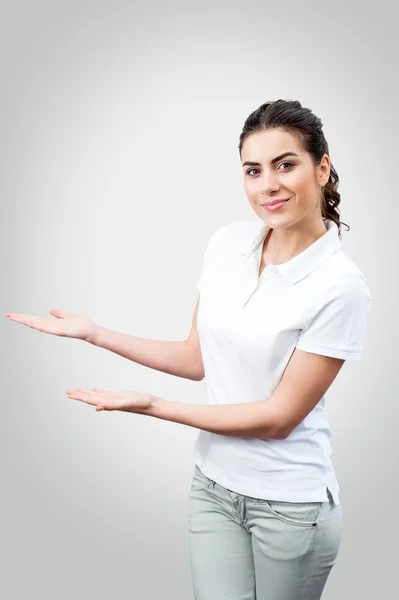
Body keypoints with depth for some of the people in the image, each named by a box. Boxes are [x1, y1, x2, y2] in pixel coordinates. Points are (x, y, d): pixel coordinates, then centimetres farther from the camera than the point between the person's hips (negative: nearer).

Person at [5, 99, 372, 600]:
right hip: (213, 485, 4)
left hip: (289, 502, -4)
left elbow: (280, 417, -17)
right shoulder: (226, 244, -2)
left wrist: (154, 406, -18)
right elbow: (197, 359, 6)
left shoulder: (341, 284, -19)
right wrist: (92, 332, 1)